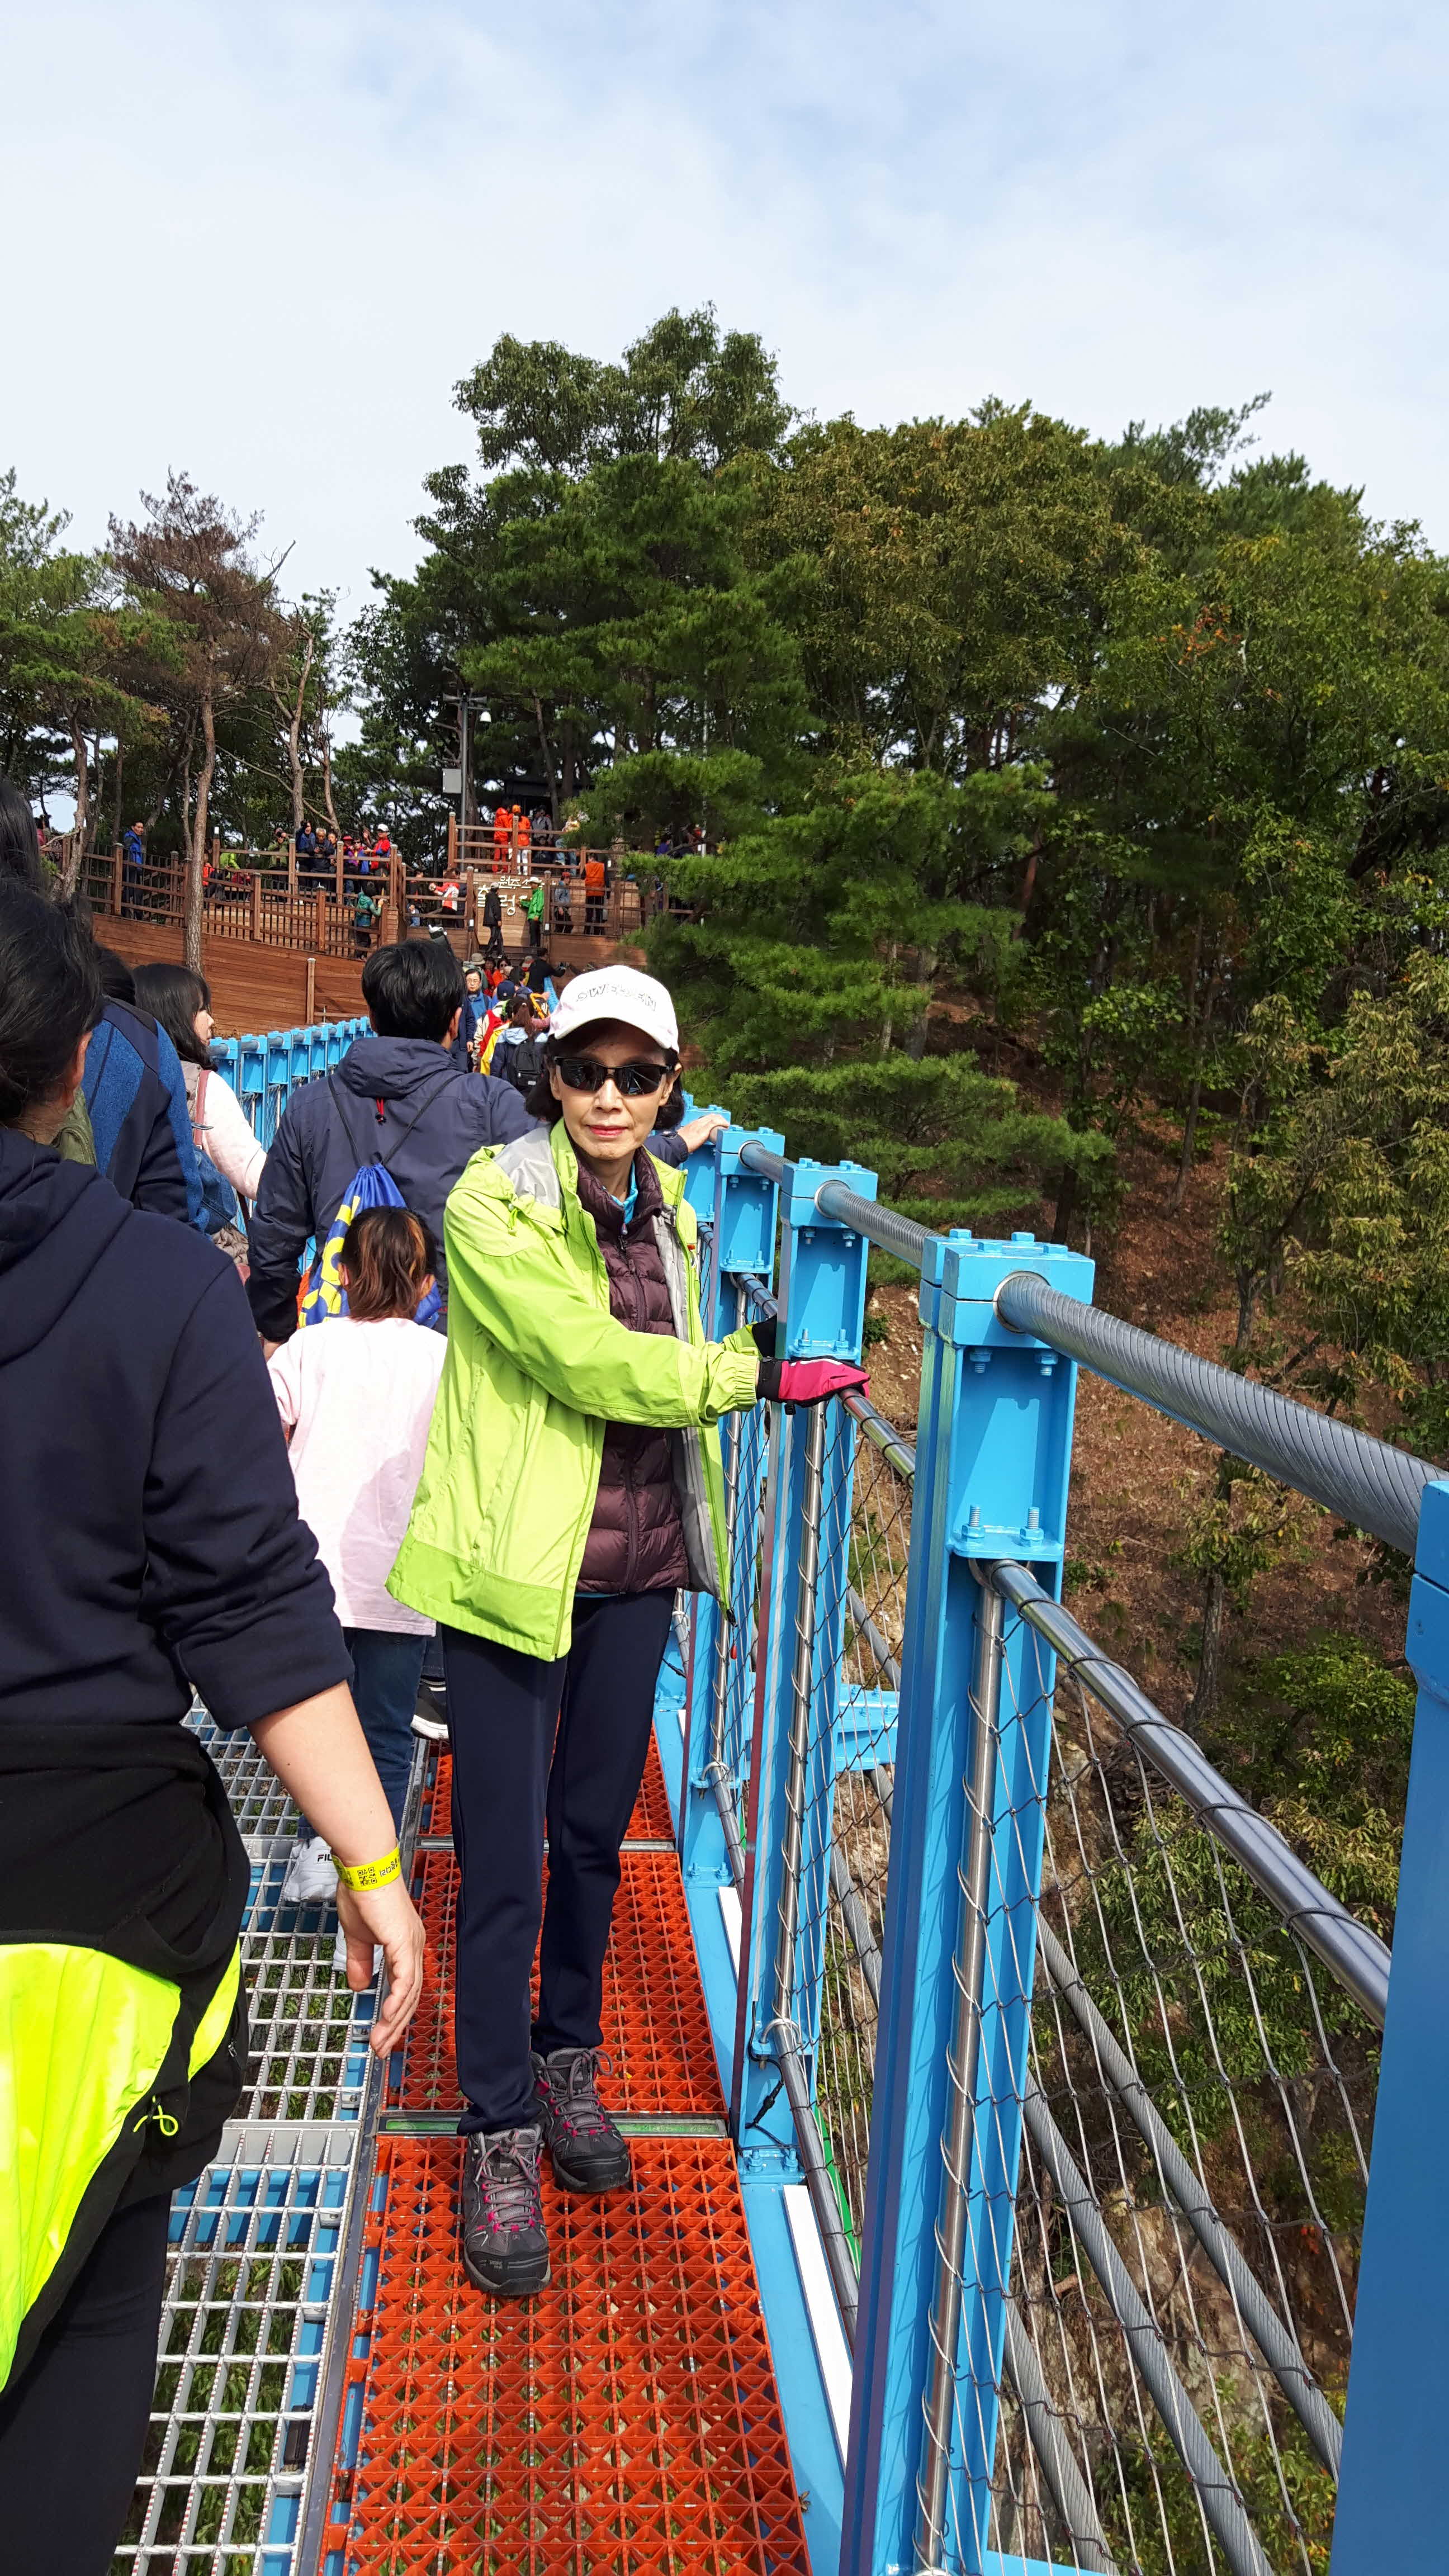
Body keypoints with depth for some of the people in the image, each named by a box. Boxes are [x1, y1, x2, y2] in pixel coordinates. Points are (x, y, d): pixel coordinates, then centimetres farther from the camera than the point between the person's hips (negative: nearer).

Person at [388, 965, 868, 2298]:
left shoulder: (667, 1210, 8)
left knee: (594, 1830, 17)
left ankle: (568, 2061, 39)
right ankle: (499, 2133, 20)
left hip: (637, 1568, 6)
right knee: (503, 1857, 2)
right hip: (515, 1563, -5)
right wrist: (760, 1373, -18)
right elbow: (585, 1358, -23)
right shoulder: (494, 1205, -13)